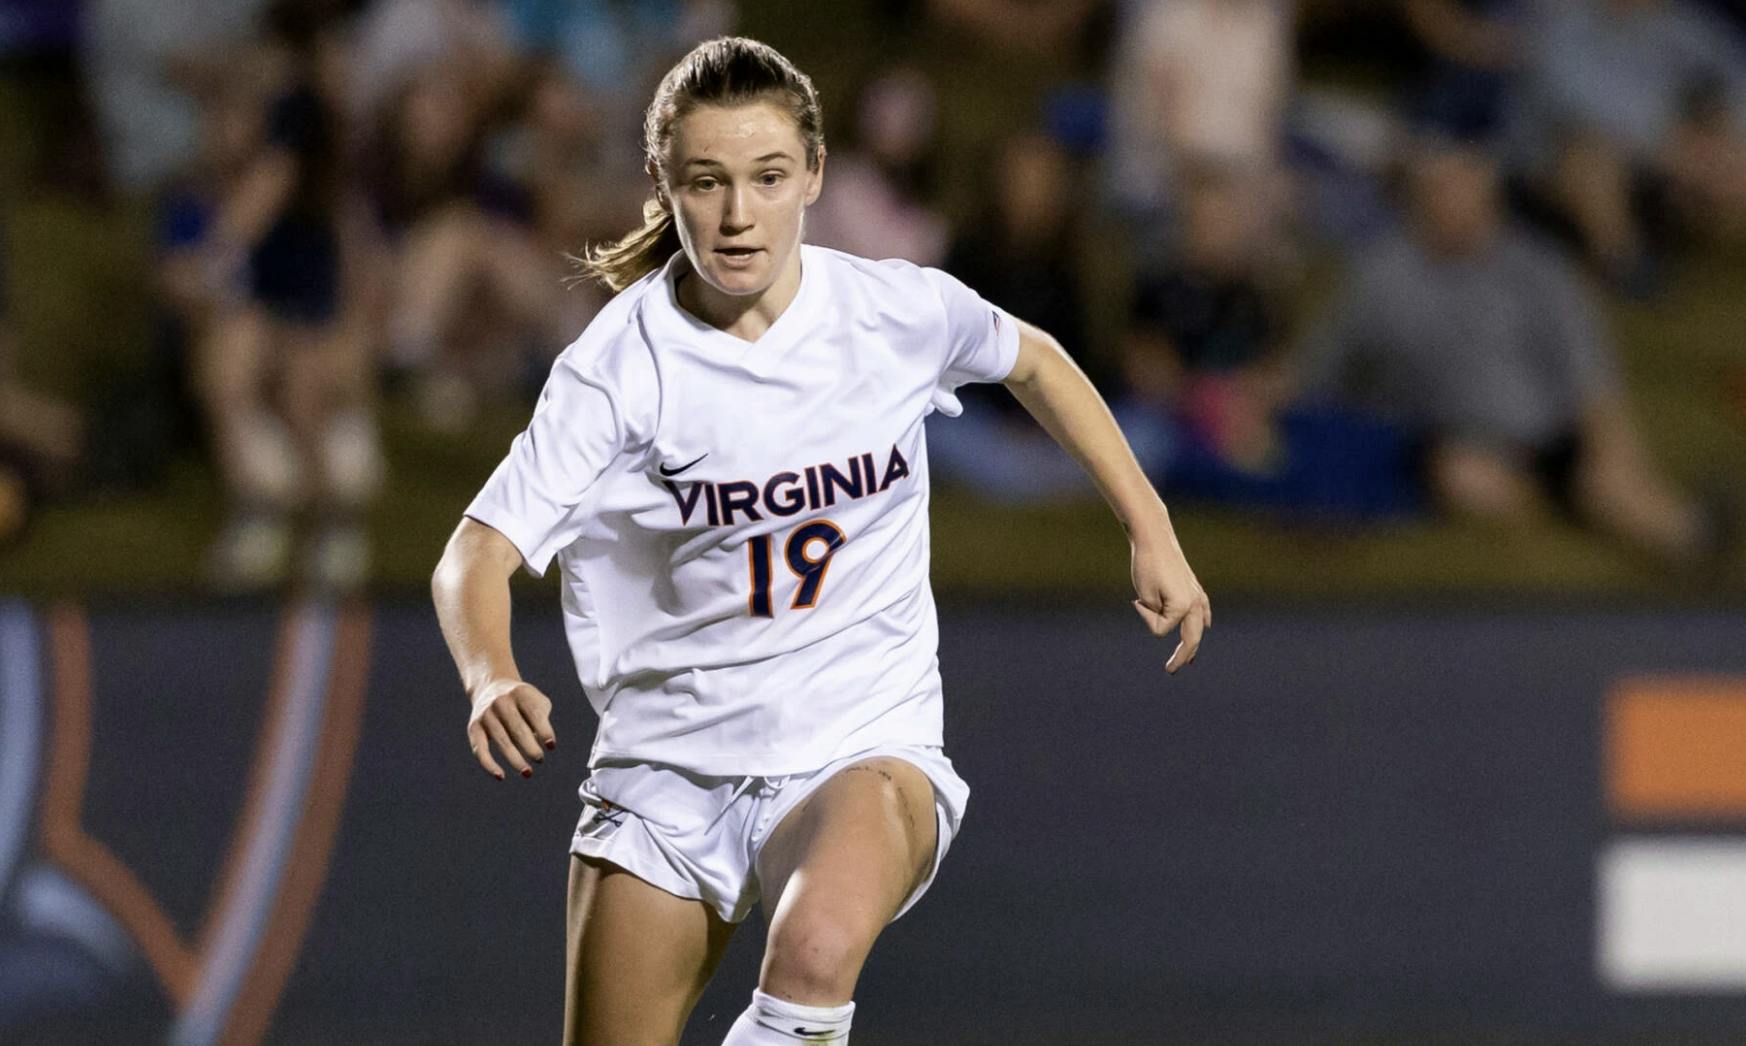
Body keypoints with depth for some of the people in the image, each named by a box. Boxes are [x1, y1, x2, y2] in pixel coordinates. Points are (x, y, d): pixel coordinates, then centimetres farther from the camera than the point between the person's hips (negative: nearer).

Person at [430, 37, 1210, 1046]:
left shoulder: (900, 312, -7)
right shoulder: (619, 365, -12)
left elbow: (1034, 361, 16)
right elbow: (476, 555, -18)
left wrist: (1153, 535, 15)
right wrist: (491, 680, -38)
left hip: (864, 747, -1)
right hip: (669, 765, 1)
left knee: (816, 957, -35)